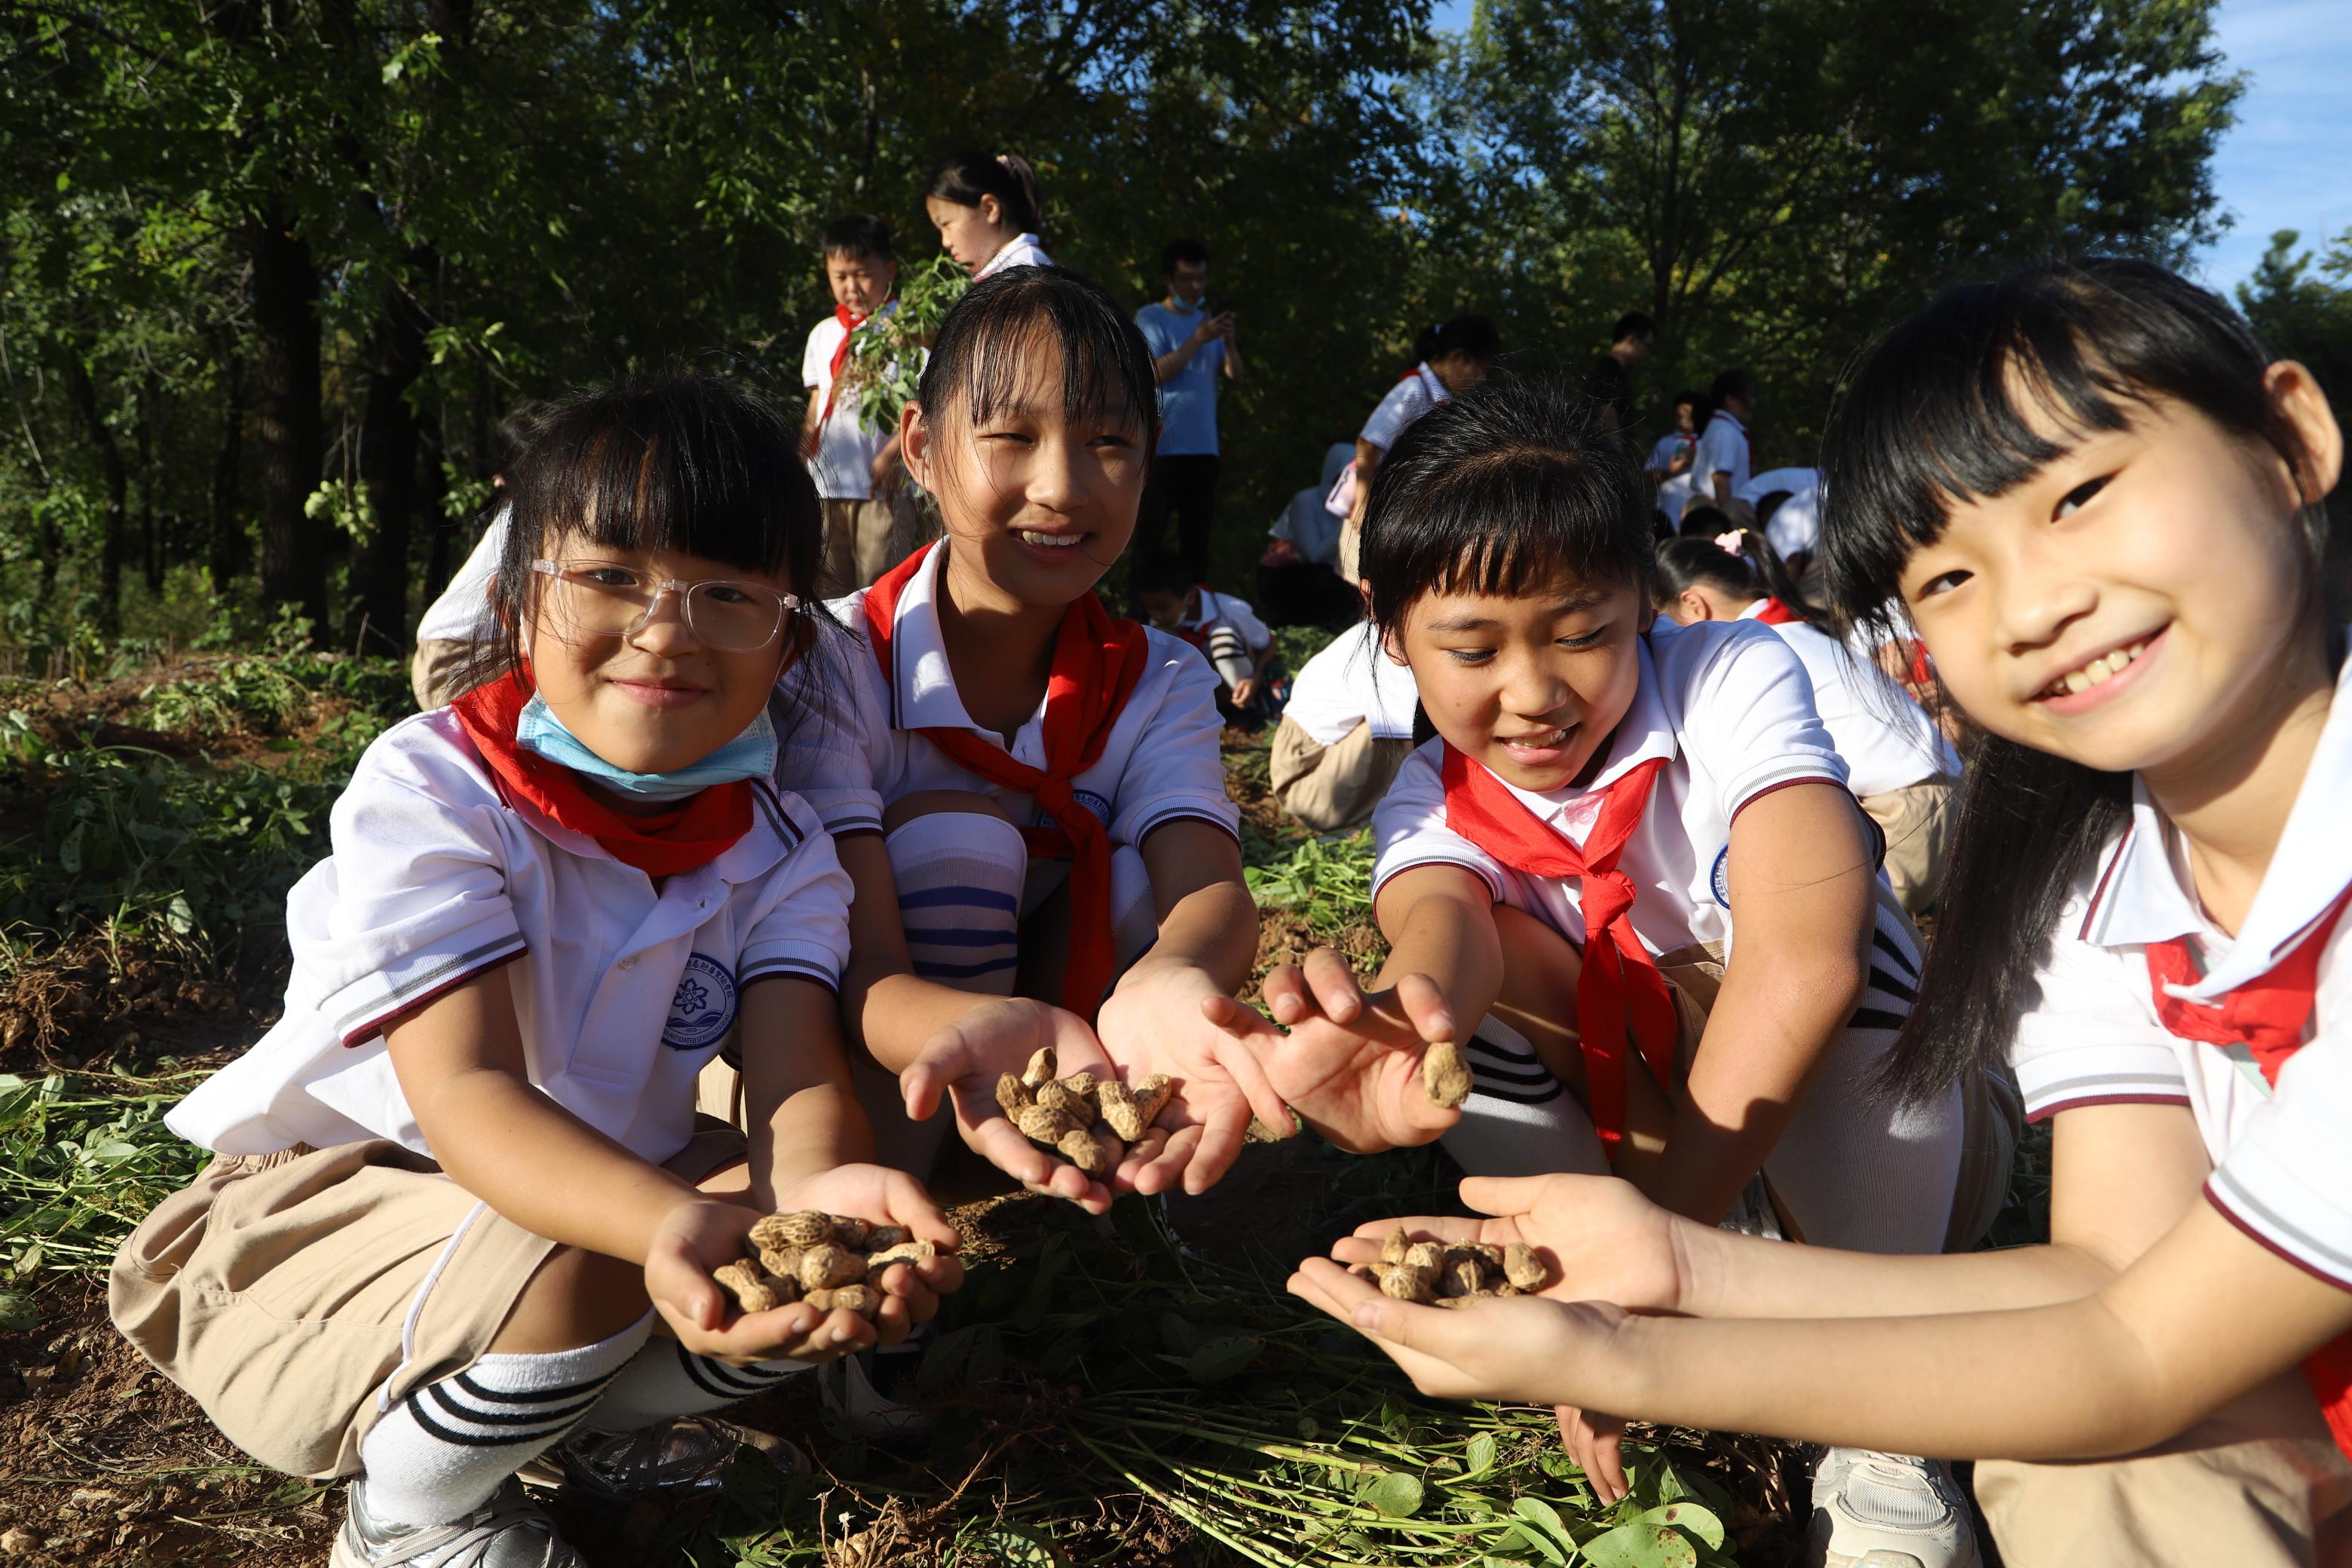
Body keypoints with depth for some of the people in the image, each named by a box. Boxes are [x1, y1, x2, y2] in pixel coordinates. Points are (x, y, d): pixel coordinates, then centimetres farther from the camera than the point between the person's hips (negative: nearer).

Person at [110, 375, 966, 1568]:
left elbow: (798, 1072, -23)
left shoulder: (776, 848, -9)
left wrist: (815, 1187, -50)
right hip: (318, 1214, -5)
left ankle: (595, 1409, 11)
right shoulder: (427, 788, -23)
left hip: (603, 1183, 5)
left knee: (872, 1257, -14)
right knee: (576, 1260, -35)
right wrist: (671, 1223, -54)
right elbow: (467, 1091, -34)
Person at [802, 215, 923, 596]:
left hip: (882, 482, -6)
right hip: (826, 480, 6)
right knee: (827, 587, 9)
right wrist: (803, 451, 10)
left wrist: (890, 455, -17)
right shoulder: (823, 334, 15)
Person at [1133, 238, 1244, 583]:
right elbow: (1155, 373, -15)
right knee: (1152, 533, -4)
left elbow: (1235, 377, 11)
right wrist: (1199, 339, -18)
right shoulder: (1151, 318, 0)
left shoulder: (1208, 318, 17)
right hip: (1163, 447, -6)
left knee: (1197, 535, 6)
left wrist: (1228, 342, -7)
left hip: (1204, 446, 6)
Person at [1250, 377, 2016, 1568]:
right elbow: (1439, 921, -37)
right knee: (1500, 960, -22)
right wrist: (1406, 1028, -62)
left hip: (1888, 1141, -2)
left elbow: (1805, 957, -37)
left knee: (1843, 909, -32)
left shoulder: (1733, 678, -22)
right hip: (1639, 1130, 3)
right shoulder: (1431, 801, -12)